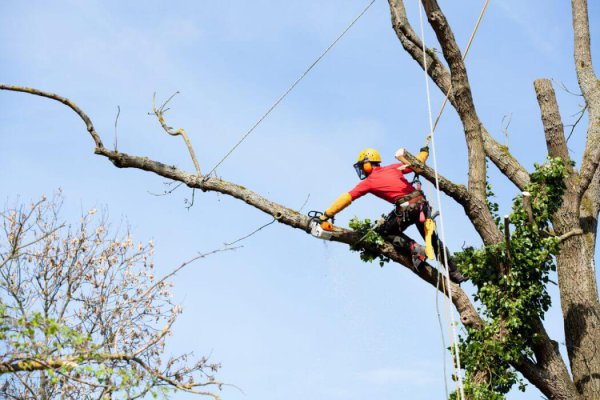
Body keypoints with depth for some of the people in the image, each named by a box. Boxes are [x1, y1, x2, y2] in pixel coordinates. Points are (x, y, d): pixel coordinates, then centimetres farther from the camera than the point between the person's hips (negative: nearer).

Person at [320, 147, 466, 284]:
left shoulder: (368, 182, 6)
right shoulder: (393, 168, 17)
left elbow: (346, 198, 4)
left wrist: (326, 215, 5)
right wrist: (424, 151, 43)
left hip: (406, 208, -6)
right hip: (422, 203, 6)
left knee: (384, 231, 15)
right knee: (433, 239, 17)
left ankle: (415, 249, -4)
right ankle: (455, 273, 17)